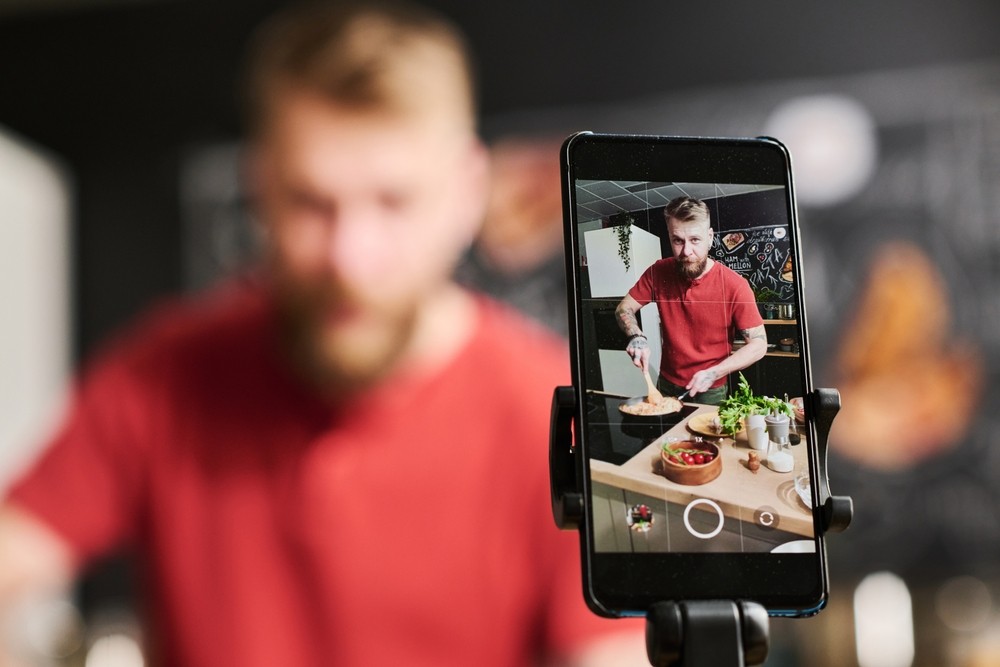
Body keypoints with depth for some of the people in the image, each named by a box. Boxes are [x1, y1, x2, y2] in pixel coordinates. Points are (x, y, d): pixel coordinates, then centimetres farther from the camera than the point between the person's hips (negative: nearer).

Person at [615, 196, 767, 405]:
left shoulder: (735, 286, -20)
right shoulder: (658, 273, -9)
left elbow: (759, 345, -16)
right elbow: (624, 308, 2)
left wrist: (713, 373, -26)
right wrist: (637, 337, -19)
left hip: (711, 393, -4)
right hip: (666, 386, 4)